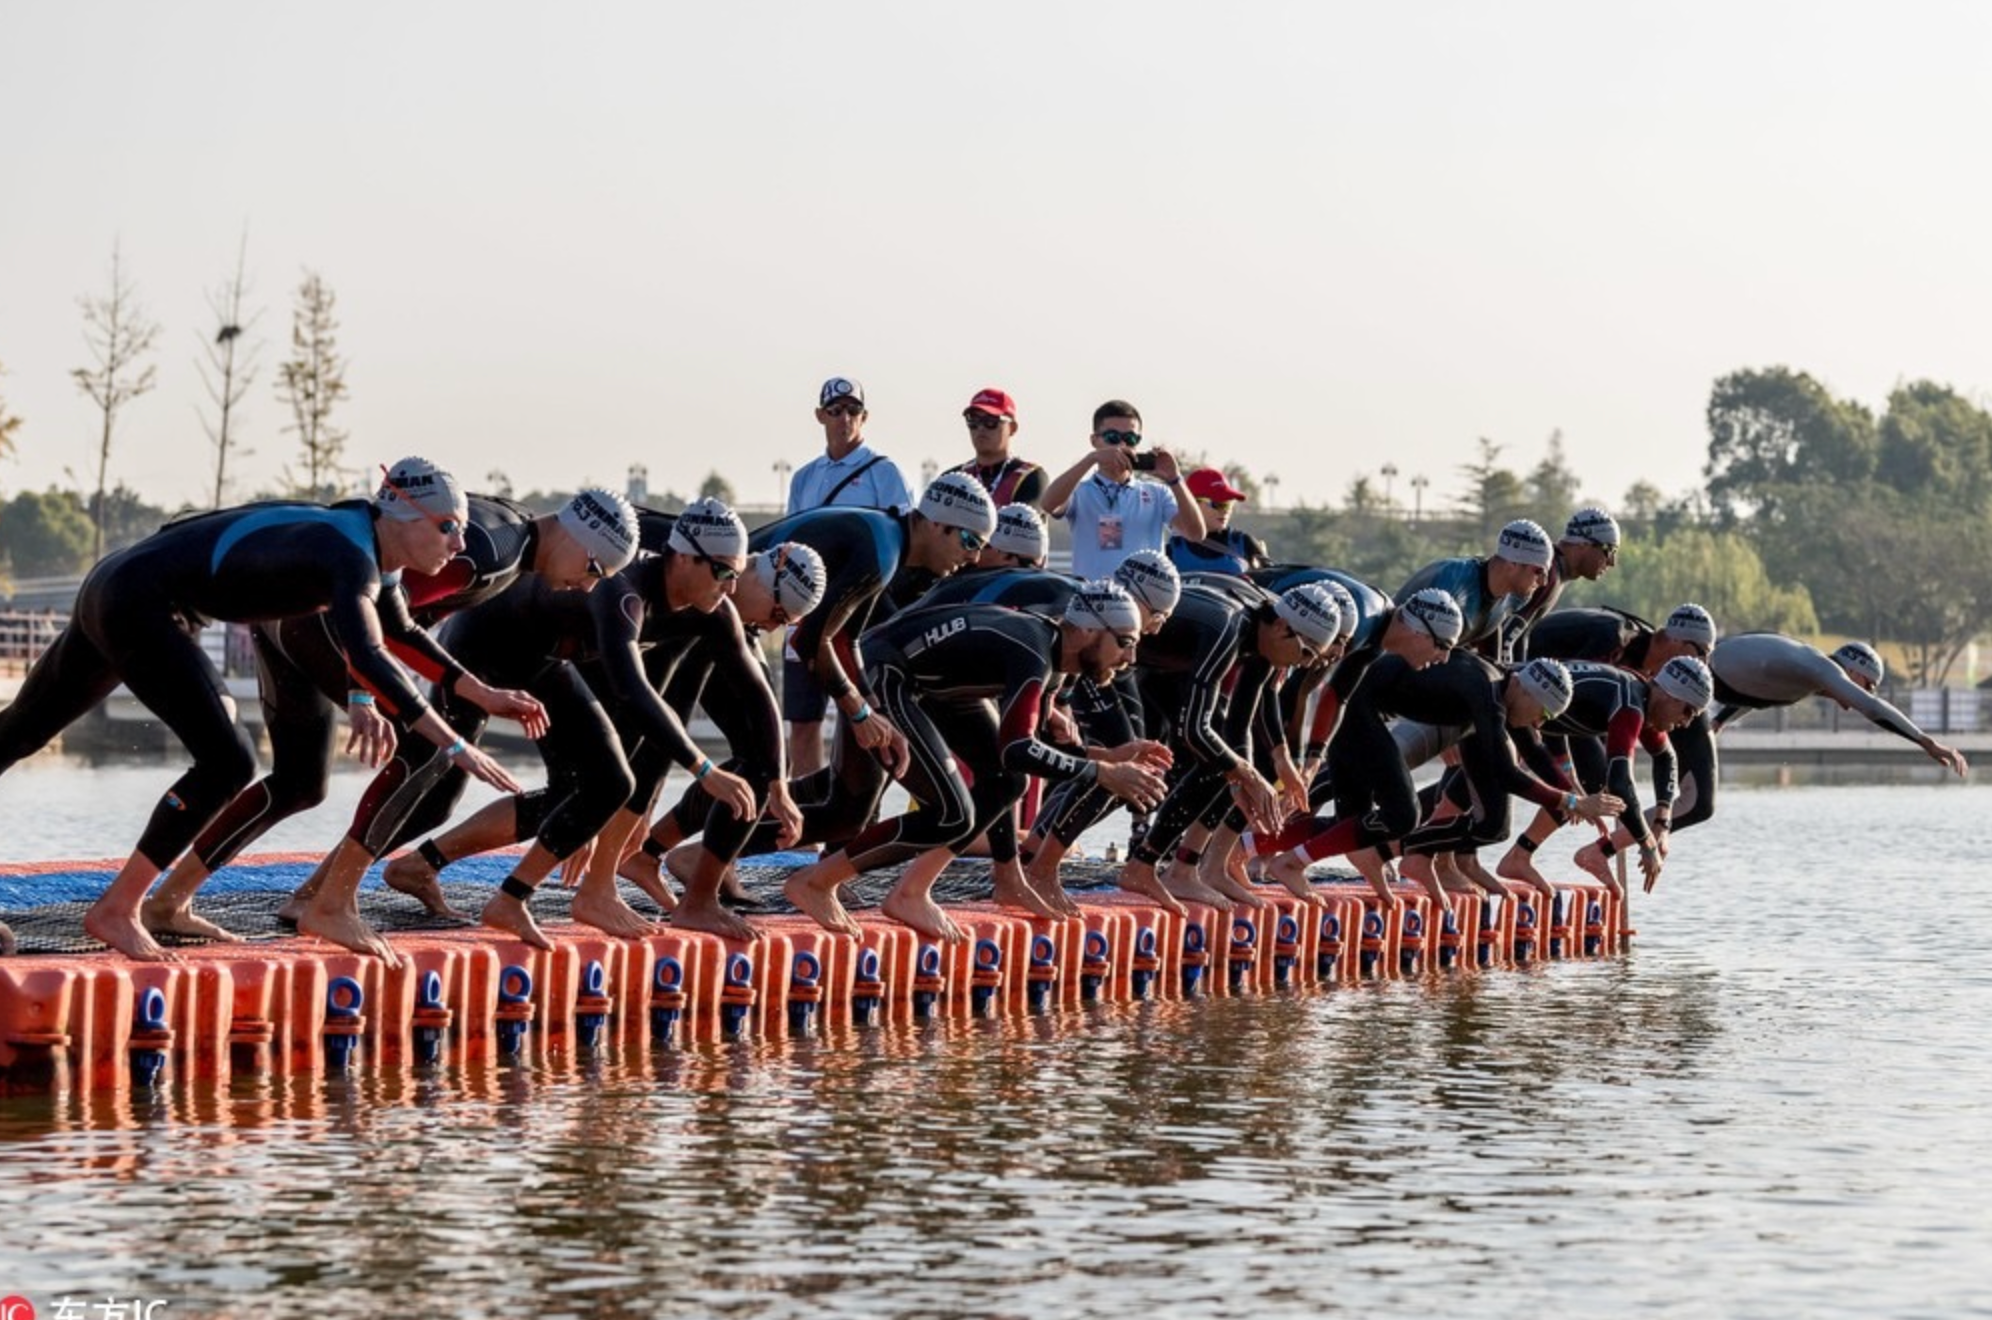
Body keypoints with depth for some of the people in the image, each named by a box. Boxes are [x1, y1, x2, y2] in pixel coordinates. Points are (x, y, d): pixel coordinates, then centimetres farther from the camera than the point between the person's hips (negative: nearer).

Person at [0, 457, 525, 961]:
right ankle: (115, 910, -9)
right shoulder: (351, 561, -23)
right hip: (137, 606, -10)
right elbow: (367, 660, -40)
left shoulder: (359, 536, 5)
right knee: (227, 762, -17)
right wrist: (454, 745, -42)